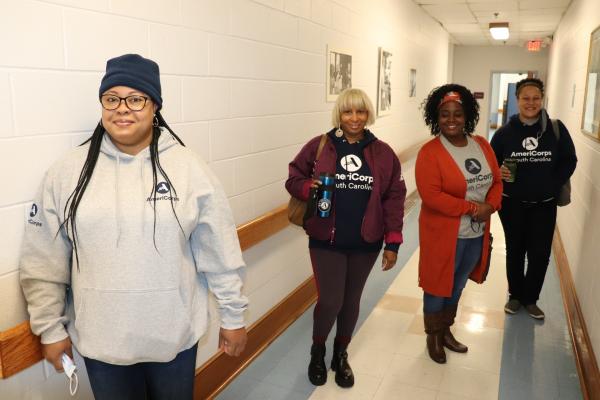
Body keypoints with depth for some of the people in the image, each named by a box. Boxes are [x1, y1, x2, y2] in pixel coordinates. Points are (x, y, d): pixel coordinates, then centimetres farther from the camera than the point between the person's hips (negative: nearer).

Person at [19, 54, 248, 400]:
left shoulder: (188, 167, -9)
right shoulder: (68, 172, -5)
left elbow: (221, 253, -5)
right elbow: (44, 262, 1)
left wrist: (233, 316, -1)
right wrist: (51, 328, 4)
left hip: (175, 334, 0)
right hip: (99, 339, 1)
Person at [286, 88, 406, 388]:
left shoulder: (383, 153, 0)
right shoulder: (319, 146, -5)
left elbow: (394, 199, 2)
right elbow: (293, 177, 4)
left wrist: (392, 242, -2)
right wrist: (308, 187, -19)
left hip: (365, 243, 2)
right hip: (326, 241, -2)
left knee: (351, 300, 15)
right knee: (330, 301, -2)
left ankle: (341, 355, 39)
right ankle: (317, 351, 30)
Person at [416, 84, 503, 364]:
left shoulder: (482, 145, 4)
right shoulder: (430, 152, -17)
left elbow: (496, 181, 8)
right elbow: (431, 196, -24)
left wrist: (490, 206, -12)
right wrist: (472, 208, -22)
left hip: (477, 233, 6)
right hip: (443, 234, -6)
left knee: (457, 286, 21)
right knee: (437, 287, 9)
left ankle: (446, 331, 41)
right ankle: (433, 337, 31)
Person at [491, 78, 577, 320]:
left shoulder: (556, 129, -5)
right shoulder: (505, 132, -6)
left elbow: (569, 161, 1)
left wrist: (554, 185, -11)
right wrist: (498, 172, -19)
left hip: (544, 205, 1)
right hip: (512, 204, 0)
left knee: (540, 254, 4)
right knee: (515, 251, 13)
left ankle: (530, 298, 26)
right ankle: (515, 295, 32)